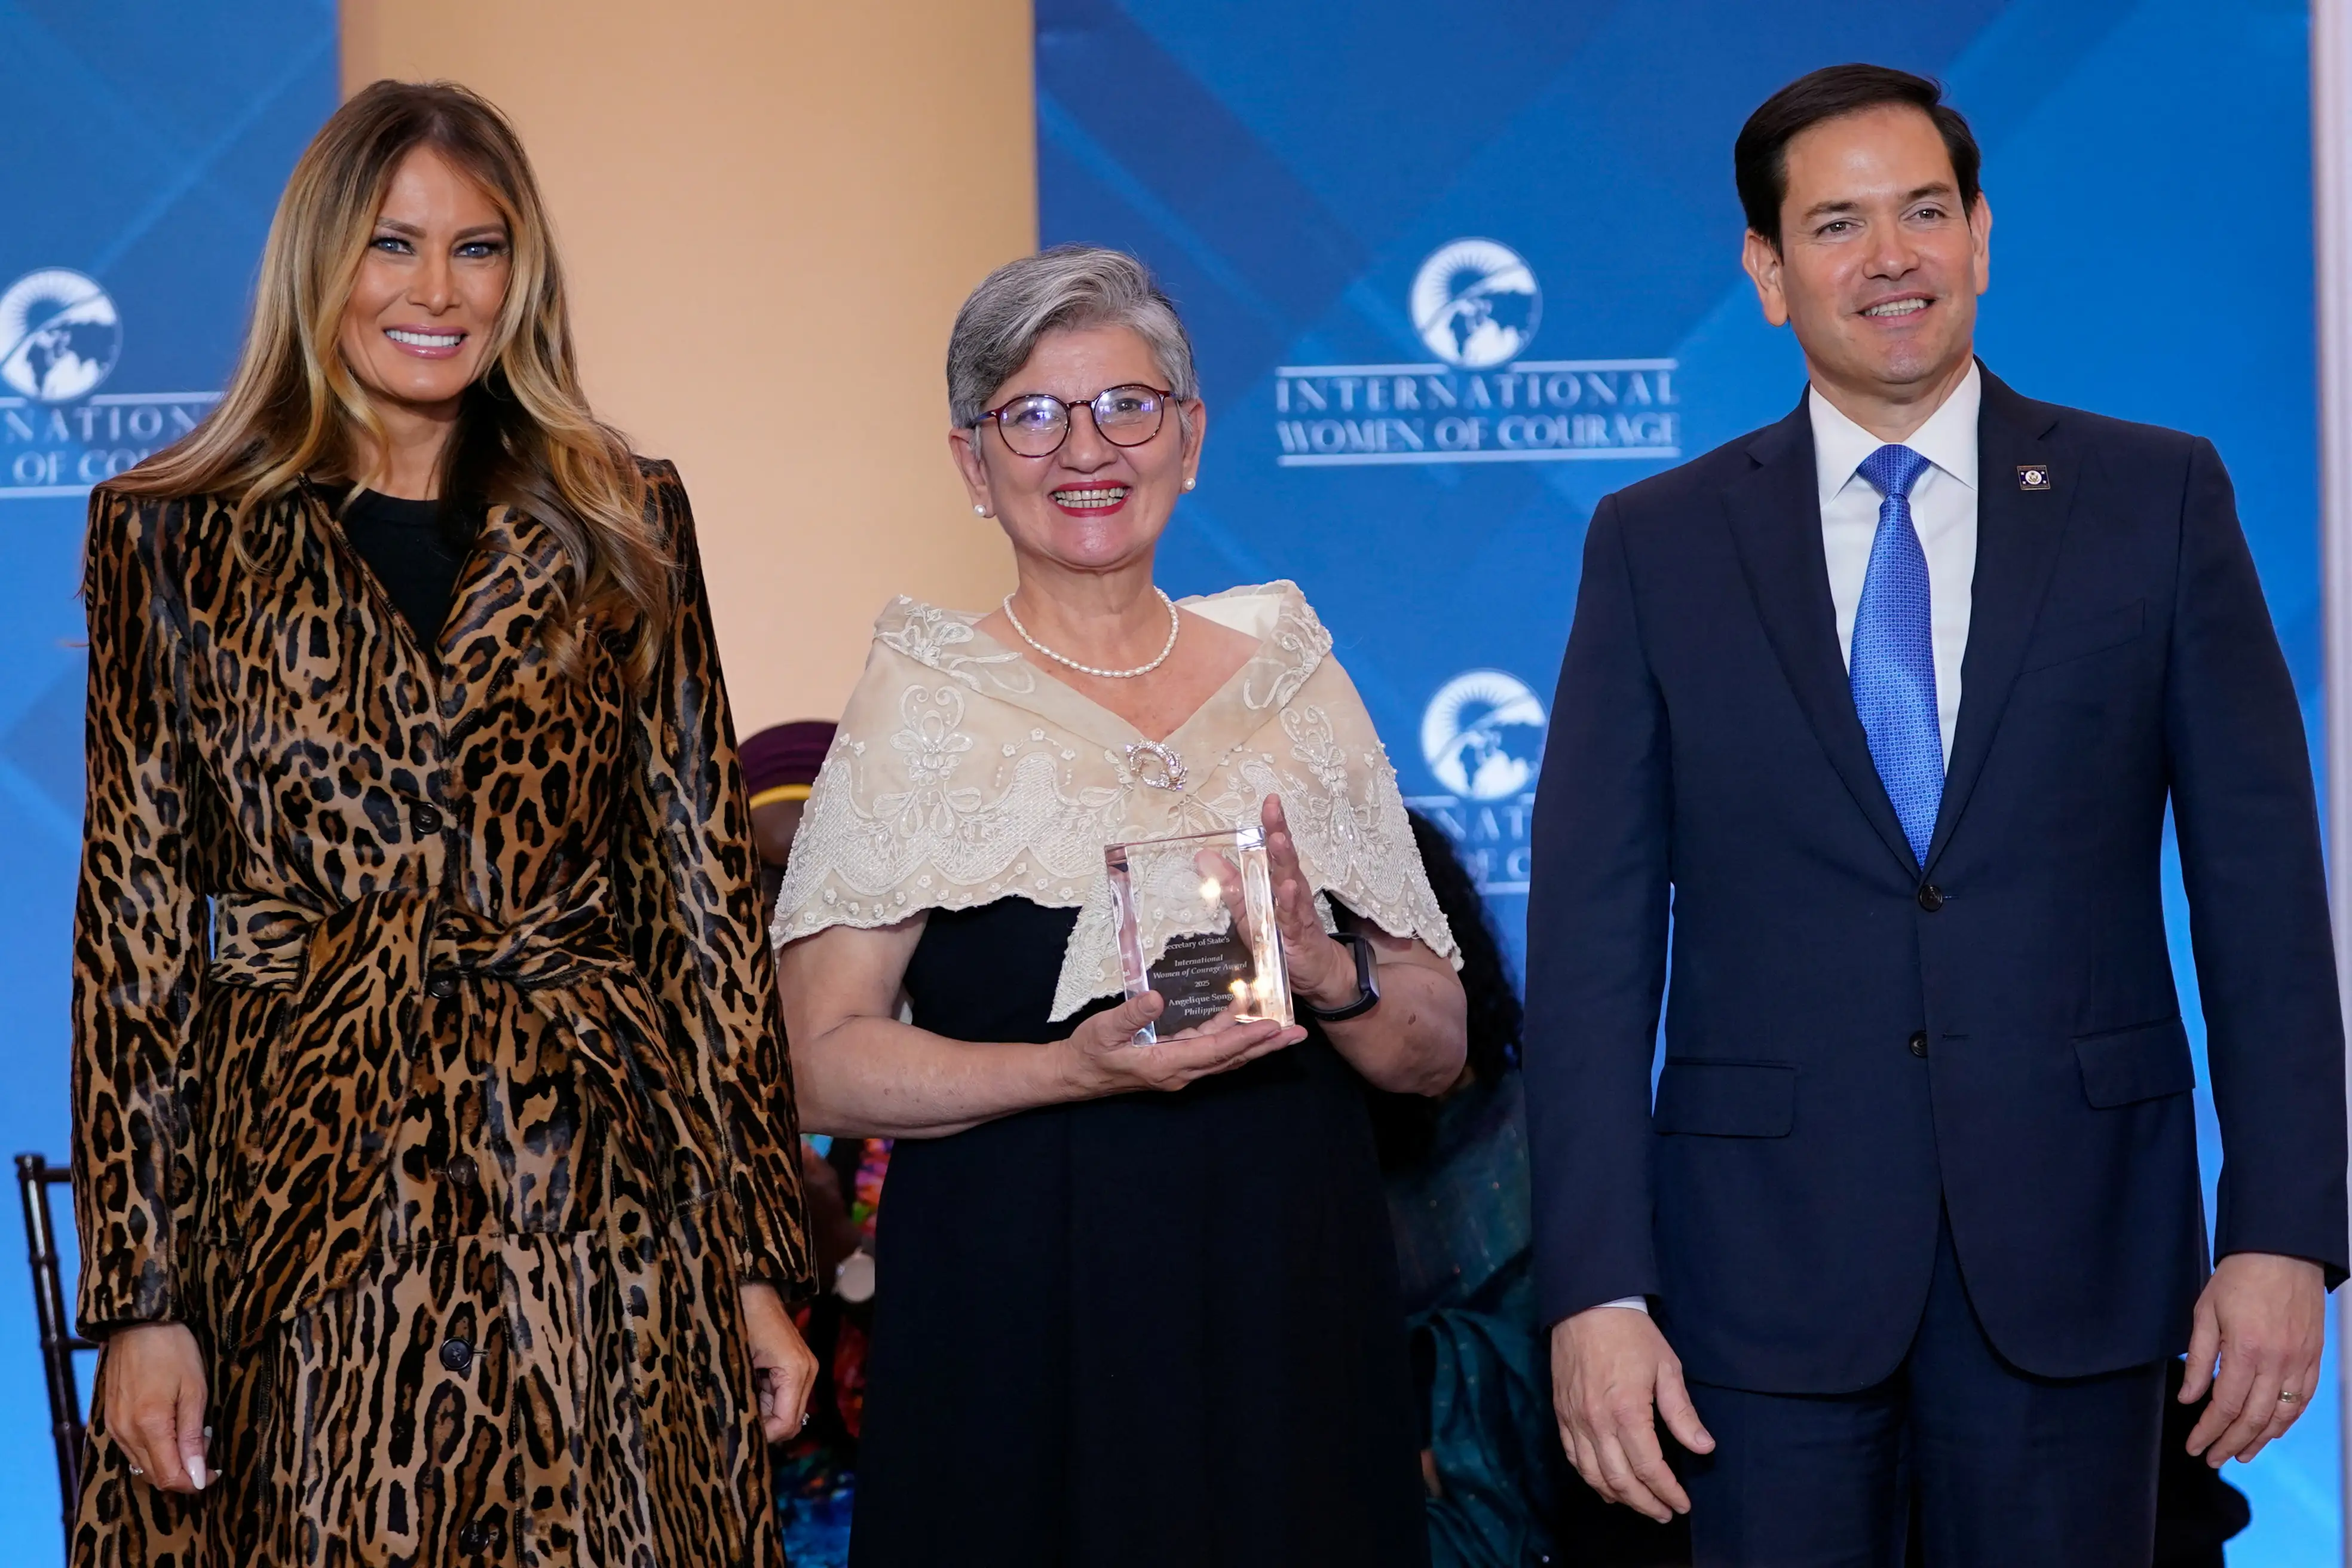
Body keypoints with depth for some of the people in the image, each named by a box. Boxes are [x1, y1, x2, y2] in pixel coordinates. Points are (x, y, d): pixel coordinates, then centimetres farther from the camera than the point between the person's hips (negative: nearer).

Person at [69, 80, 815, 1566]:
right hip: (303, 1205, -1)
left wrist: (758, 1260, 3)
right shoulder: (175, 538, 5)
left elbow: (702, 889, 7)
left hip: (595, 1212, 1)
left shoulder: (620, 528, 8)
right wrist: (140, 1293, -4)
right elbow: (137, 927, 2)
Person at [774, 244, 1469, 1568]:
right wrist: (1077, 1068, -19)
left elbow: (1437, 1051, 9)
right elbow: (831, 1064, -6)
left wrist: (1327, 975, -11)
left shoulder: (1292, 678, 8)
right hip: (1017, 1327, -2)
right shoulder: (920, 703, 0)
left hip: (1289, 1311, 3)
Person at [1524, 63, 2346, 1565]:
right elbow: (1592, 937, 1)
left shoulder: (2157, 500, 5)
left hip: (2072, 1250, 0)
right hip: (1770, 1258, 0)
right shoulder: (1656, 545, 4)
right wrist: (1598, 1288, -7)